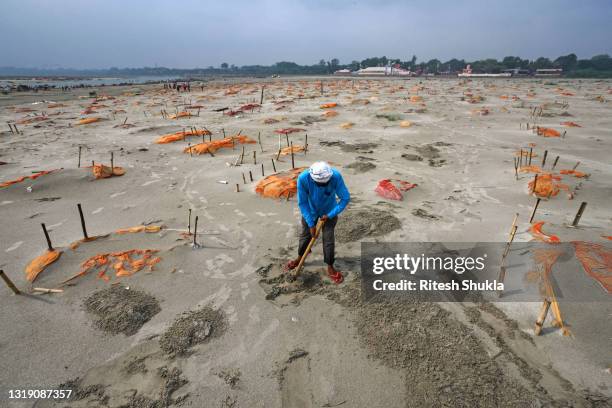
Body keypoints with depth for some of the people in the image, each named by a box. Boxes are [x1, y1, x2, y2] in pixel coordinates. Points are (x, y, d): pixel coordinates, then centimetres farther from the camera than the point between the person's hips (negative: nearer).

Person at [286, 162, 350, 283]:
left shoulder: (336, 176, -35)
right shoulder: (303, 178, -33)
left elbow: (345, 198, -24)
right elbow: (302, 203, -22)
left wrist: (330, 215, -23)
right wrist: (311, 224, -19)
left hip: (329, 212, -1)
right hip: (310, 211, 1)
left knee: (329, 239, 1)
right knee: (305, 235, 16)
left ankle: (330, 267, 22)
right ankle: (300, 258, 42)